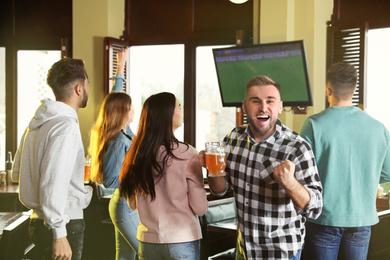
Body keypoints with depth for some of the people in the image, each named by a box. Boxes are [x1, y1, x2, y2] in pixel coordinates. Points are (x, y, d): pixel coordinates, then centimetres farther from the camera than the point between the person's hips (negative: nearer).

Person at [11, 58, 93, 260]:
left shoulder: (36, 122, 10)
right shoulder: (66, 125, -18)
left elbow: (17, 173, 19)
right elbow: (52, 183, -25)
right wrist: (59, 234, -23)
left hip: (38, 220, 9)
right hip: (65, 225, -9)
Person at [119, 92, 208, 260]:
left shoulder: (137, 153, -3)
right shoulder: (187, 154, -16)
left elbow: (133, 204, 8)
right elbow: (200, 208, -12)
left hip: (147, 240, 4)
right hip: (182, 240, -4)